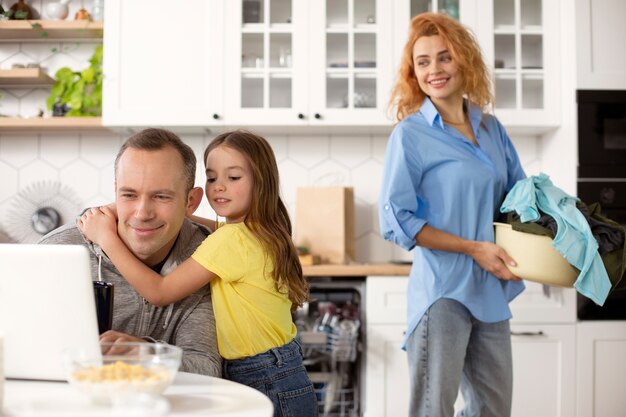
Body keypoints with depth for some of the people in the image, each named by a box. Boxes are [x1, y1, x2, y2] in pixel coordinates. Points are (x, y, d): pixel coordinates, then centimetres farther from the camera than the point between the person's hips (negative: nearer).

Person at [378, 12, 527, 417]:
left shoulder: (492, 129, 8)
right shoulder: (410, 134, -9)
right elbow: (396, 220, -12)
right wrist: (473, 248, -15)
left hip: (491, 289, 6)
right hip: (442, 290, -6)